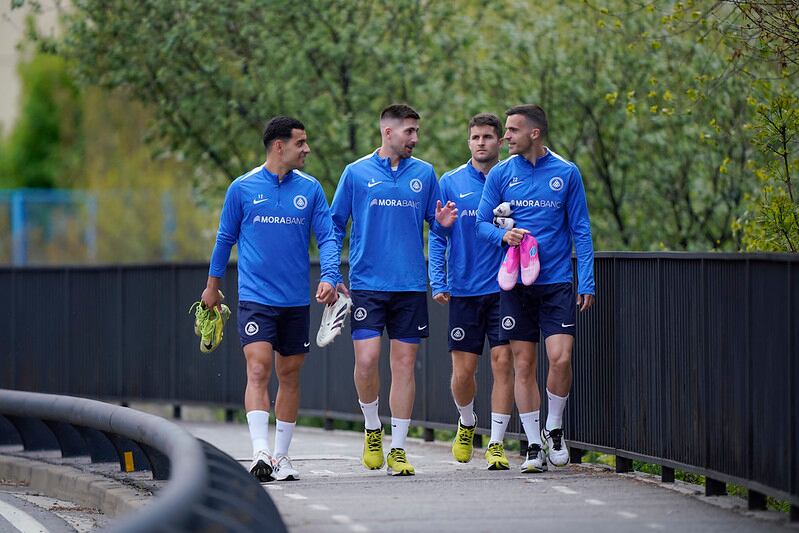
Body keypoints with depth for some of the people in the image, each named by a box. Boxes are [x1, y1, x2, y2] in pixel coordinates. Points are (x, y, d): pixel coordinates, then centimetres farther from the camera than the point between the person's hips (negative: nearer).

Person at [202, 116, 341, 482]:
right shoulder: (243, 188, 0)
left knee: (290, 375, 8)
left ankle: (281, 455, 18)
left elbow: (327, 237, 2)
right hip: (255, 298, -3)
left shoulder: (310, 189, 5)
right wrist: (212, 286, 16)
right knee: (258, 370, -16)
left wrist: (329, 278, -15)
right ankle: (260, 454, -24)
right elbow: (225, 238, 11)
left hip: (296, 301, 3)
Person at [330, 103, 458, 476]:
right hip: (367, 282, -2)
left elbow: (435, 223, 15)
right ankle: (372, 429, 13)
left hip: (411, 285, 2)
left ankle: (397, 450, 8)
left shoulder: (424, 174, 9)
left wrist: (442, 223, -9)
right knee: (367, 359, -12)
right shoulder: (356, 173, 3)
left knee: (404, 364, 2)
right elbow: (336, 226, 8)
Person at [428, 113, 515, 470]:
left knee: (503, 362, -8)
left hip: (504, 289, -1)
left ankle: (496, 444, -1)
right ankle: (467, 423, 32)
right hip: (463, 292, 1)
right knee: (463, 372, 3)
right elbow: (437, 237, 5)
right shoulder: (451, 183, 4)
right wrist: (438, 282, -4)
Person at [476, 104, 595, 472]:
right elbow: (482, 224, 8)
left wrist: (586, 282, -3)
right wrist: (504, 235, -15)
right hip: (515, 284, 1)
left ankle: (554, 429, 11)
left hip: (557, 282, -1)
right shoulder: (500, 174, 4)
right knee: (523, 364, 1)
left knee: (560, 358, -12)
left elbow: (580, 230, 3)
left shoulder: (566, 173, 1)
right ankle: (534, 444, 9)